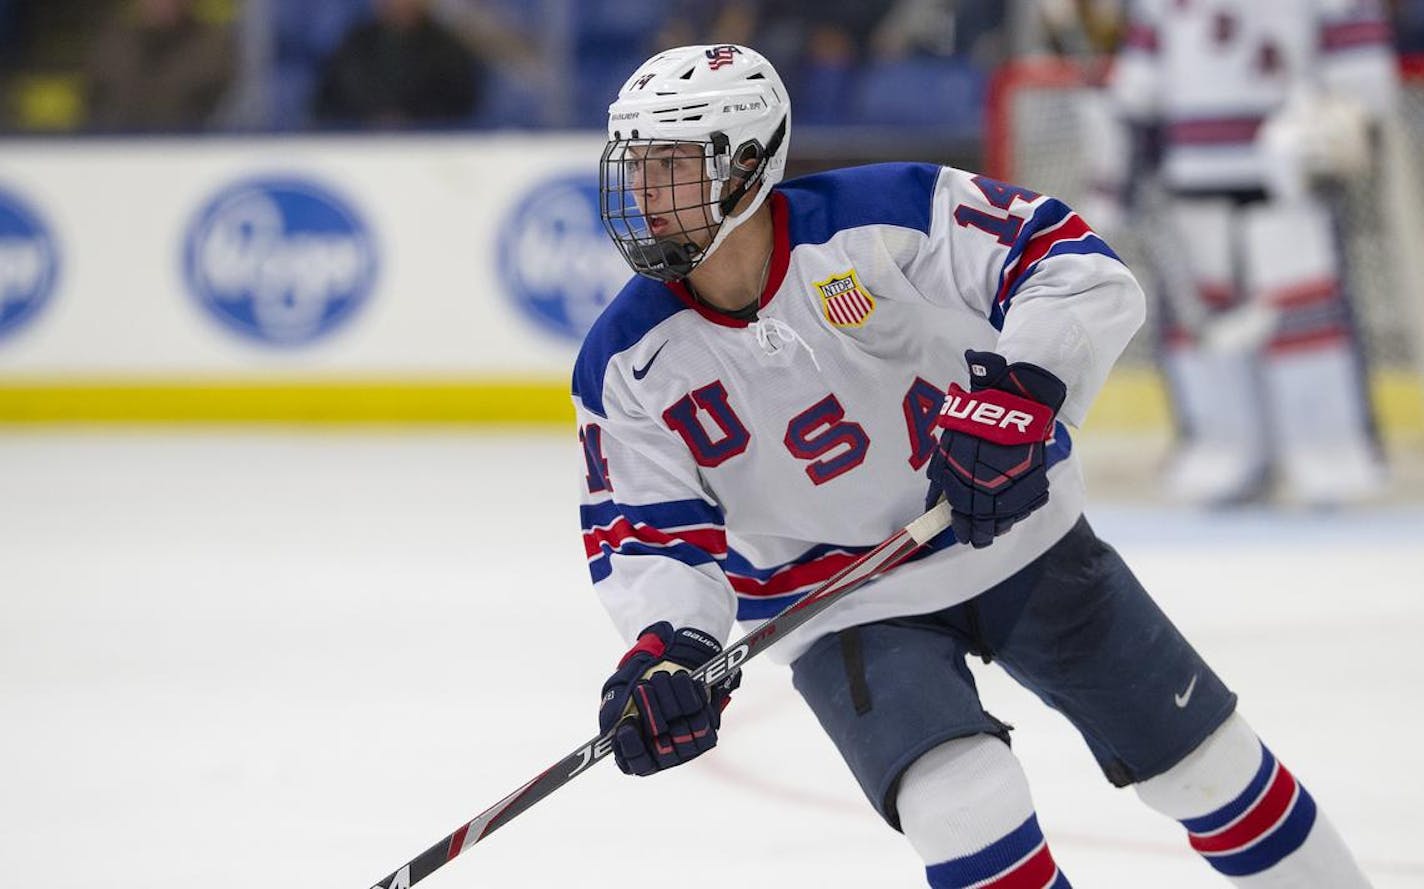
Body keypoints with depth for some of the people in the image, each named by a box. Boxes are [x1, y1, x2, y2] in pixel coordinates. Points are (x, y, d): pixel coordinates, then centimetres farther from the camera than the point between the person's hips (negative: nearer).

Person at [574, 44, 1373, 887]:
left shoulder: (881, 216, -22)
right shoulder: (627, 364, -13)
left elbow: (1082, 271, -21)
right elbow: (648, 532, -9)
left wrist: (1016, 392, -36)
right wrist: (669, 648, -28)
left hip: (1018, 539, 0)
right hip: (848, 612, 0)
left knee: (1202, 760, 9)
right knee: (962, 805, -25)